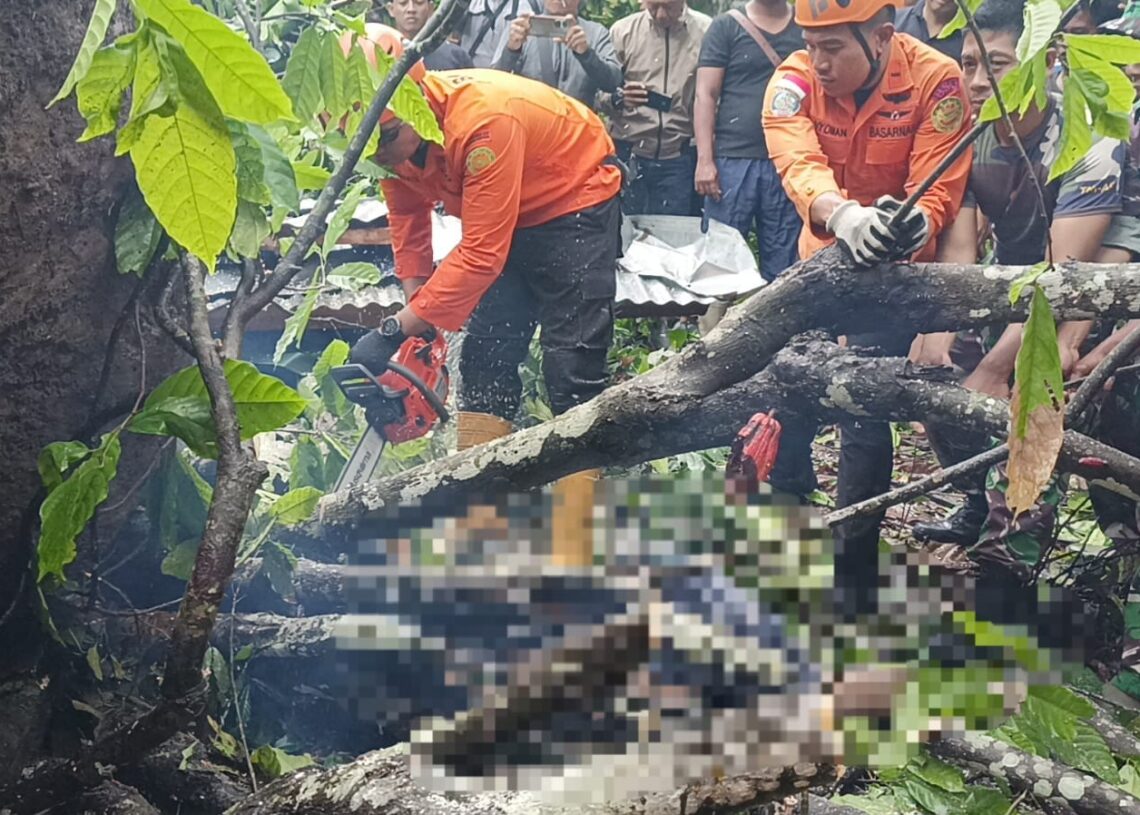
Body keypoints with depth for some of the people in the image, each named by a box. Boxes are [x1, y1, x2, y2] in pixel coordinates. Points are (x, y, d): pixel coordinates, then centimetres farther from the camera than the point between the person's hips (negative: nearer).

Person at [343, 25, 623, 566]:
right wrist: (419, 313, -8)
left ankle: (571, 556, -14)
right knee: (485, 360, 3)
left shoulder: (481, 118, -37)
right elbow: (409, 233, 2)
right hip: (509, 218, 8)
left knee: (571, 372, -13)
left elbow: (480, 254, -36)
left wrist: (400, 328, -35)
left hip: (577, 206, -8)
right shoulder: (400, 138, -13)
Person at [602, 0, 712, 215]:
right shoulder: (622, 31, 1)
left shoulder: (707, 32, -3)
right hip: (628, 155, 1)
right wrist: (618, 99, -20)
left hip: (679, 158, -1)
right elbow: (600, 92, 2)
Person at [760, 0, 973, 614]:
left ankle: (854, 566, 2)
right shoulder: (794, 82, -17)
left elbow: (939, 190, -24)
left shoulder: (935, 80, -22)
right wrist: (844, 215, -54)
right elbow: (797, 164, -33)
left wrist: (916, 224, -48)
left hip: (898, 263, -3)